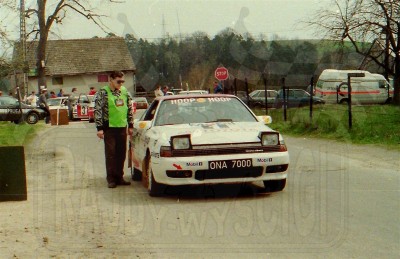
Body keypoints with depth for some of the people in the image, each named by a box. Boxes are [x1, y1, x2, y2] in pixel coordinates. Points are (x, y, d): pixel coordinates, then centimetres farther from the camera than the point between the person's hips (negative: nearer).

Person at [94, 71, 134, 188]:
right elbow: (97, 110, -9)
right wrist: (99, 128, -13)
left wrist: (130, 125, 13)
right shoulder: (103, 93, -8)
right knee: (110, 154, -1)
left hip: (122, 127, 5)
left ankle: (119, 177, 18)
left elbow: (129, 109, 16)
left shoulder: (125, 92, 8)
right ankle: (111, 179, 5)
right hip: (109, 128, -5)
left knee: (121, 154, 8)